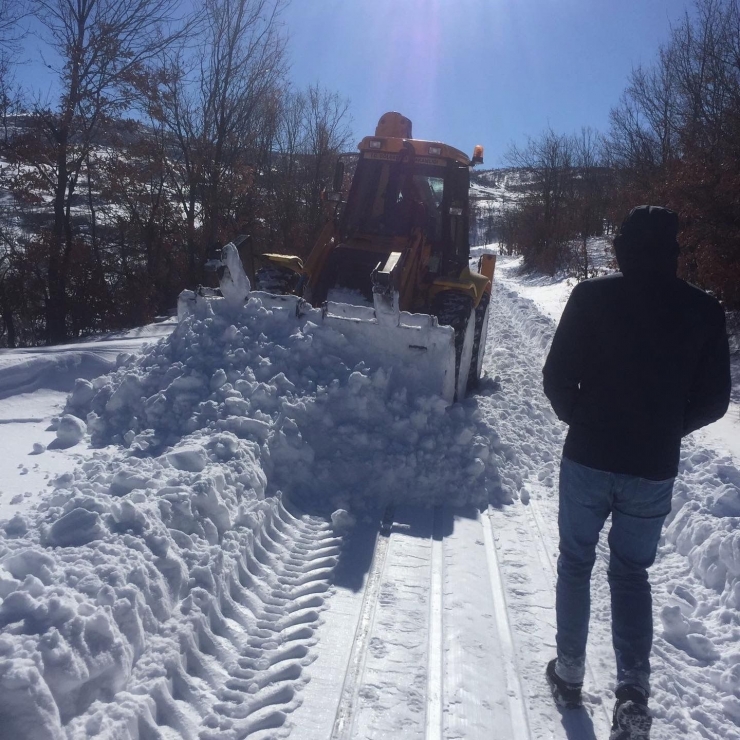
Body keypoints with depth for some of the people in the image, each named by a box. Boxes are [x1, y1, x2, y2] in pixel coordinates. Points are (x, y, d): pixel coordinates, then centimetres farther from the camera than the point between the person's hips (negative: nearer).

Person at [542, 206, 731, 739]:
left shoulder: (592, 296, -10)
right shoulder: (705, 311, -3)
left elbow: (558, 376, -8)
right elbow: (713, 400, 1)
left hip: (588, 459, -1)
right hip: (655, 470, 2)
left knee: (575, 563, 17)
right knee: (632, 574, 18)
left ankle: (569, 674, 27)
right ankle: (634, 688, 7)